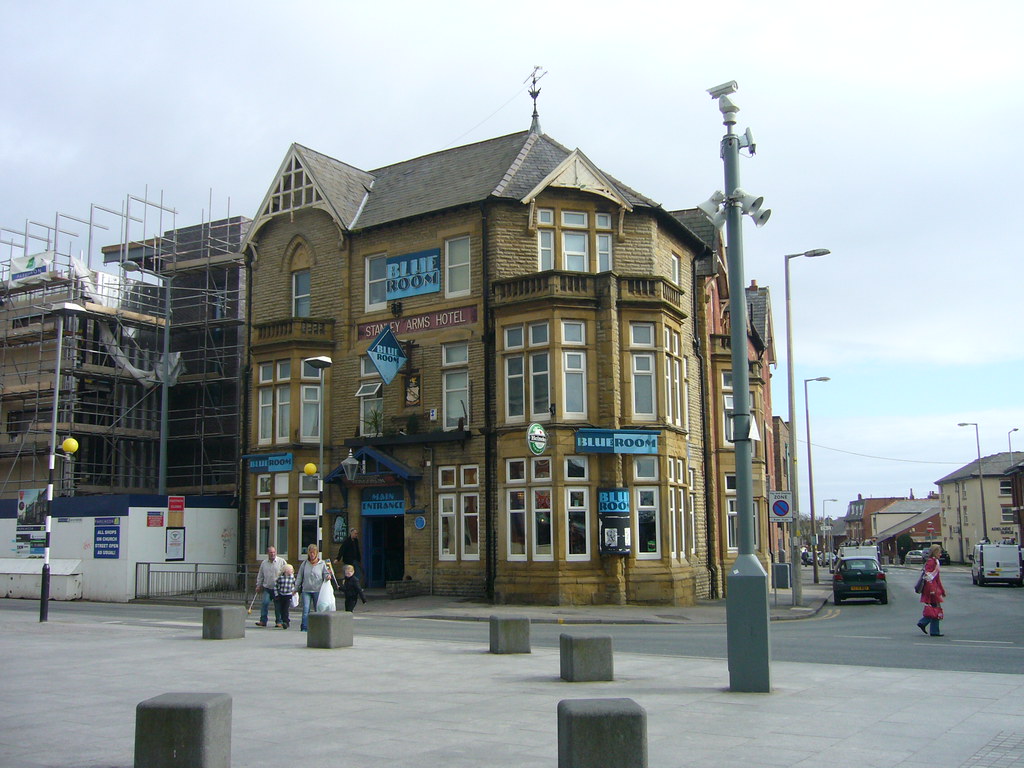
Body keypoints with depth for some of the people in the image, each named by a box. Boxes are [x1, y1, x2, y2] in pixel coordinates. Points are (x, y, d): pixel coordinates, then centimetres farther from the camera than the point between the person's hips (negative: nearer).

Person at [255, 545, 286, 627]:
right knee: (264, 603, -12)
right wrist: (258, 585, 16)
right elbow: (260, 576, 19)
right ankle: (263, 621, -5)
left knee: (278, 605, 2)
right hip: (267, 588, 2)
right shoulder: (264, 563, 10)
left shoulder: (282, 562, 0)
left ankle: (278, 621, 13)